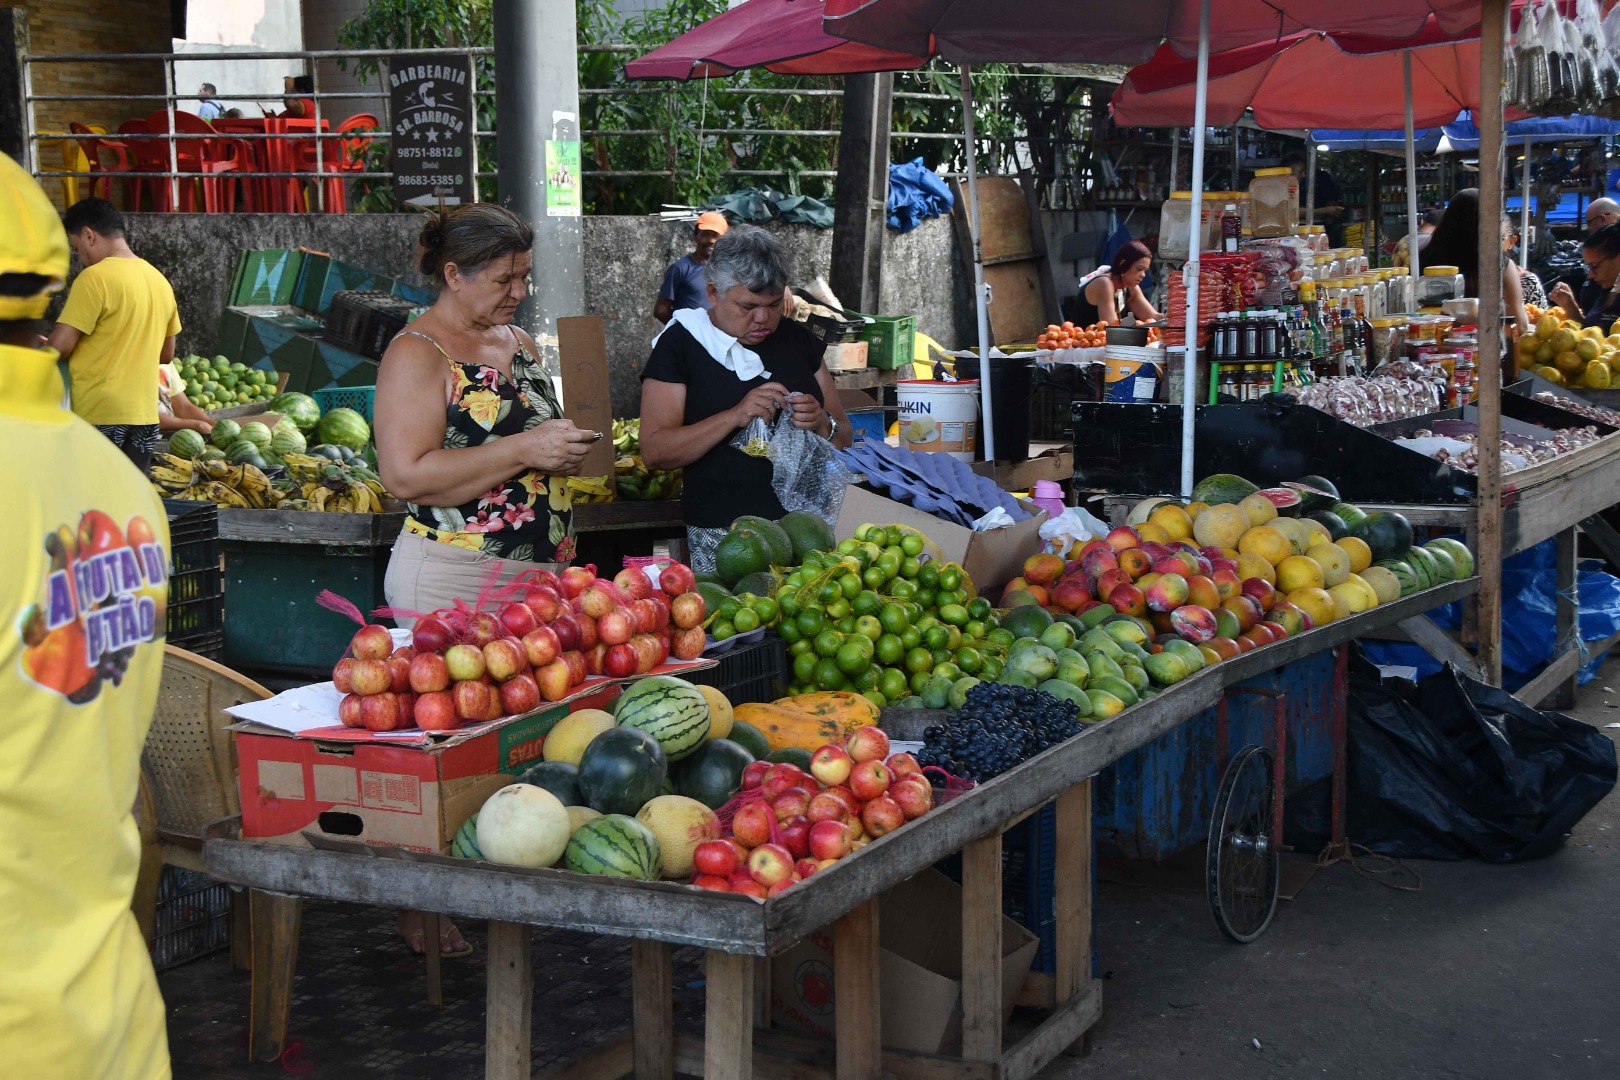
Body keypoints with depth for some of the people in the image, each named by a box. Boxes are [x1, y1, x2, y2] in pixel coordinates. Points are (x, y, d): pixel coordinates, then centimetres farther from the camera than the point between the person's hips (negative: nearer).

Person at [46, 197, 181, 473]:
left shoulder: (95, 277, -12)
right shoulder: (159, 280, 11)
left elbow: (59, 347, -13)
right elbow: (166, 354, 19)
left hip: (98, 418, -7)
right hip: (144, 416, 7)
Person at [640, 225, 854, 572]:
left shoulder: (797, 339, 12)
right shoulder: (679, 345, -1)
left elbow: (843, 436, 16)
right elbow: (654, 452, -10)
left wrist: (822, 425, -7)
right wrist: (735, 416, -21)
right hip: (723, 536, -4)